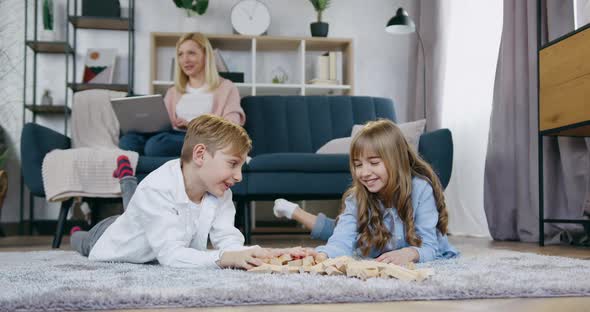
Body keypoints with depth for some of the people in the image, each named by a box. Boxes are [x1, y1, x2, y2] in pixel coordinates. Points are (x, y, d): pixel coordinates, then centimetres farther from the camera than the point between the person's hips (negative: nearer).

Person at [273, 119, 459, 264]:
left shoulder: (421, 189, -29)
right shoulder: (356, 197, -19)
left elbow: (429, 247, -30)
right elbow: (342, 242, -35)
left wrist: (409, 253, -54)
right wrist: (322, 256, -58)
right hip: (374, 263, 4)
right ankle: (296, 212, 24)